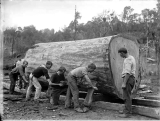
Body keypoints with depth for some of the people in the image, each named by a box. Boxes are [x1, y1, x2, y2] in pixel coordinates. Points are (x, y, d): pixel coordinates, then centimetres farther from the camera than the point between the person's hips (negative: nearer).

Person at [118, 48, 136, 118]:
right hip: (130, 79, 10)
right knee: (126, 95, 18)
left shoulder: (128, 60, -18)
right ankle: (127, 110, 27)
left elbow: (128, 73, -24)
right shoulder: (131, 58, 16)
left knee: (127, 96, -6)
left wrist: (124, 83, -25)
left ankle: (127, 113, -2)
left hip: (128, 79, -10)